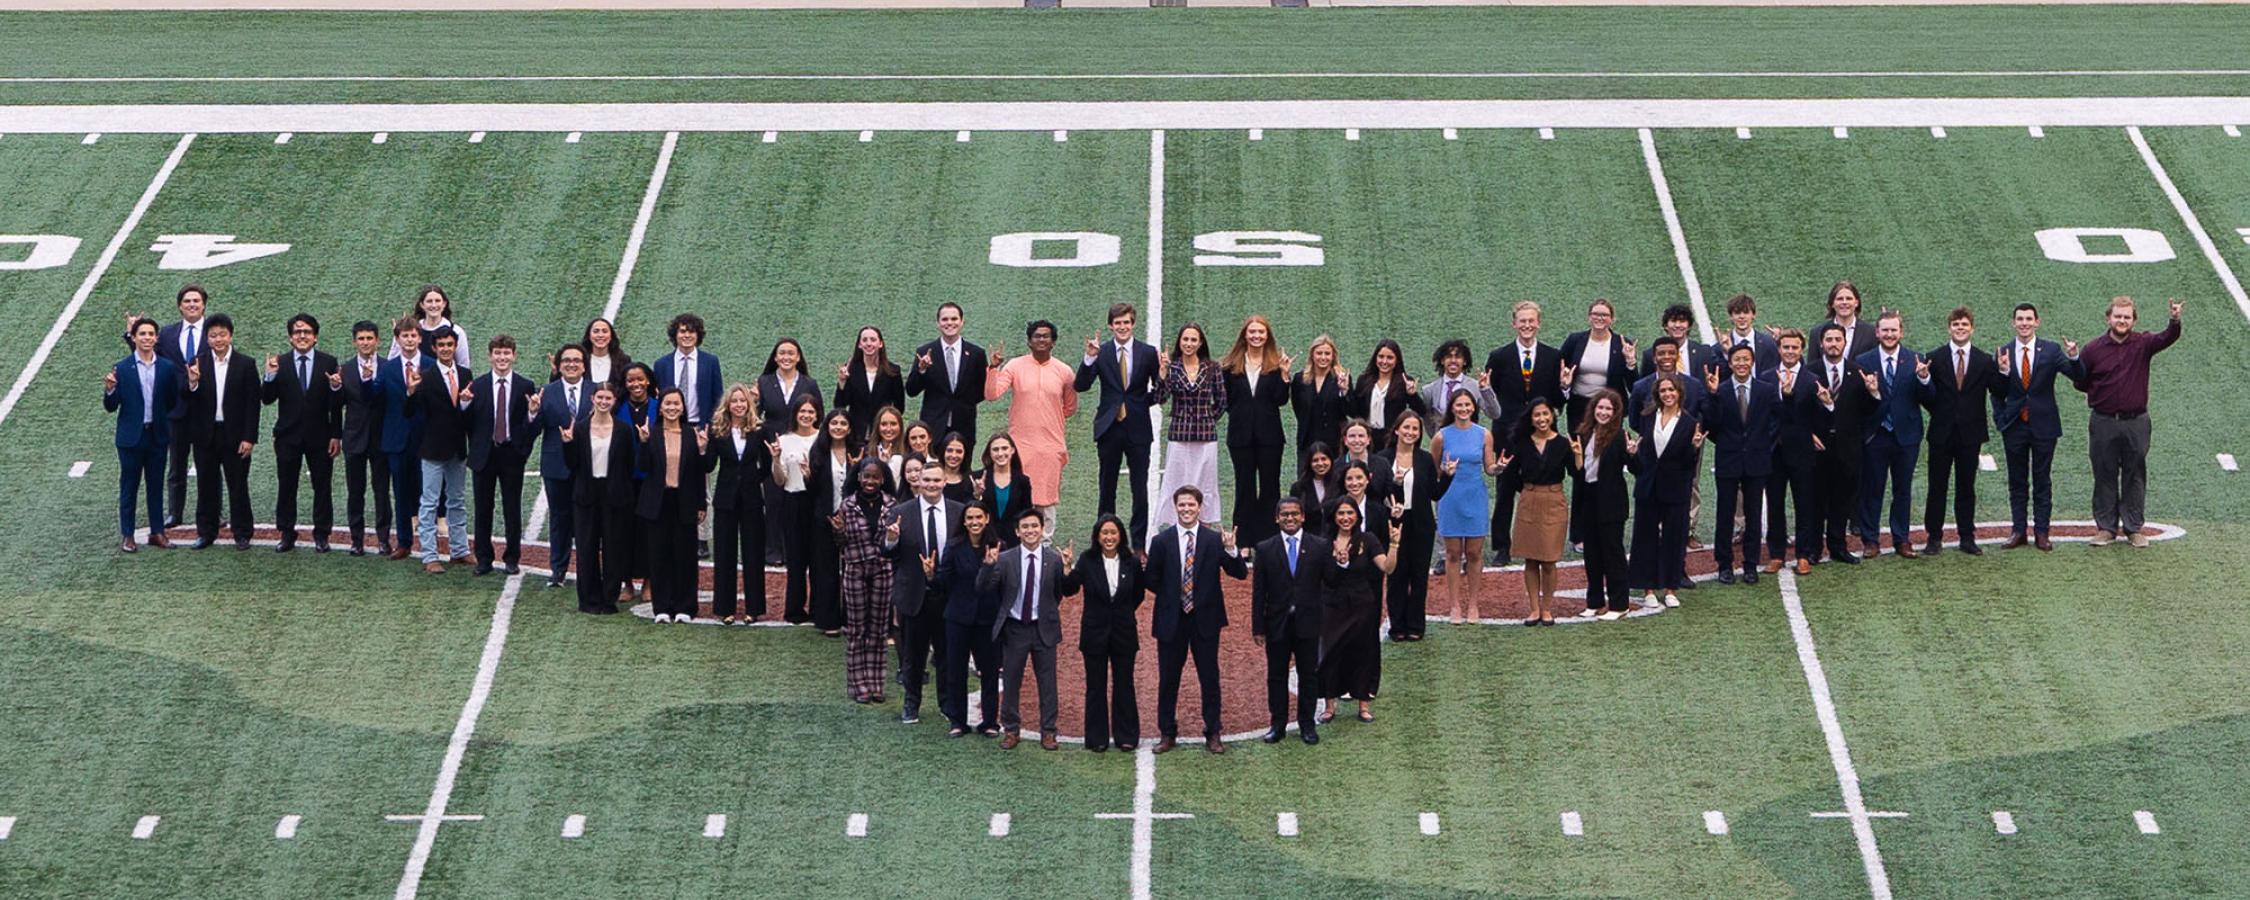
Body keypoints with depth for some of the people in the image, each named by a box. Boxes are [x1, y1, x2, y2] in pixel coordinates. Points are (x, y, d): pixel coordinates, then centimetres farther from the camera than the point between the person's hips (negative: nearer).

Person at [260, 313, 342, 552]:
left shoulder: (328, 363, -1)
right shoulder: (280, 364, 1)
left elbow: (337, 404, -1)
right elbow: (267, 398, -5)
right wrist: (270, 377, -19)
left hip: (320, 436, -1)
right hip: (288, 436, 1)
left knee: (322, 487, 4)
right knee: (286, 487, 6)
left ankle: (321, 535, 13)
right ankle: (287, 535, 15)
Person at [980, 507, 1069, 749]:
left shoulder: (1054, 559, -4)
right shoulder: (1005, 560, -3)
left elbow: (1069, 591, -5)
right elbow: (983, 587, -8)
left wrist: (1067, 568, -21)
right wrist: (989, 565, -25)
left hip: (1043, 629, 0)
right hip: (1014, 628, 1)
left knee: (1047, 682, 6)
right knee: (1011, 682, 10)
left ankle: (1047, 732, 17)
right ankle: (1011, 730, 23)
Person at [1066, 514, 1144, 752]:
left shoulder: (1132, 562, -3)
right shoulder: (1087, 560, -7)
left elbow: (1139, 593, 11)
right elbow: (1071, 589, -15)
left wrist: (1124, 613, 11)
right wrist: (1067, 571, -32)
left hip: (1124, 632, 1)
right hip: (1095, 632, -1)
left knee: (1124, 685, 7)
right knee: (1096, 686, 7)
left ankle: (1126, 736, 16)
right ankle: (1097, 738, 13)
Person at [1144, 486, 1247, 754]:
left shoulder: (1214, 540, -2)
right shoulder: (1161, 541, 0)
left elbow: (1240, 574, -7)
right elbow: (1152, 580, 6)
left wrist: (1231, 551, -23)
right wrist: (1172, 596, -1)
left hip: (1205, 619, -1)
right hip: (1171, 620, 1)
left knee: (1210, 679, 5)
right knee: (1168, 679, 7)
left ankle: (1213, 734, 14)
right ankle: (1168, 734, 17)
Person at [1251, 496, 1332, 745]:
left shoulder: (1320, 546, 0)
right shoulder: (1265, 549, 0)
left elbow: (1332, 581, -2)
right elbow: (1258, 591, 1)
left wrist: (1339, 563, -23)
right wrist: (1258, 627, -3)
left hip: (1308, 622, 0)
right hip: (1277, 622, 0)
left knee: (1308, 675, 7)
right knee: (1276, 676, 8)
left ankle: (1307, 724, 18)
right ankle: (1278, 723, 18)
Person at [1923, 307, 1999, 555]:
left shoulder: (1985, 361, 4)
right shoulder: (1935, 358, 0)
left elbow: (1998, 393, 0)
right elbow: (1928, 396, -1)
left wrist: (2002, 374, -16)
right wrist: (1924, 379, -21)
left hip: (1970, 434, 1)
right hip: (1942, 433, -1)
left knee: (1966, 487, 8)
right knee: (1937, 487, 3)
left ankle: (1967, 537, 14)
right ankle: (1934, 537, 9)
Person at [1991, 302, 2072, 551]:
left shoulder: (2051, 351, -2)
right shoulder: (2003, 354, 2)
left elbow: (2076, 375, -11)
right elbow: (1997, 393, 7)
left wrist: (2074, 358, -29)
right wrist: (2002, 372, -13)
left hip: (2043, 425, -1)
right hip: (2014, 426, 1)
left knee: (2042, 481, 4)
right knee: (2017, 482, 7)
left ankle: (2041, 532, 8)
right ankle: (2019, 531, 12)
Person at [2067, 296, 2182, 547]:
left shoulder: (2142, 343, -1)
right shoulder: (2093, 349, 1)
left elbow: (2166, 339, -21)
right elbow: (2080, 383, 10)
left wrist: (2175, 322, -40)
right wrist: (2073, 363, -9)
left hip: (2136, 422, 0)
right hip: (2103, 422, 0)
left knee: (2135, 476, 6)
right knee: (2105, 476, 6)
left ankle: (2134, 528, 15)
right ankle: (2106, 527, 15)